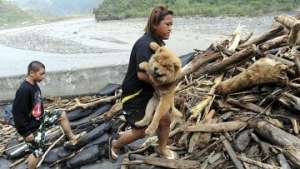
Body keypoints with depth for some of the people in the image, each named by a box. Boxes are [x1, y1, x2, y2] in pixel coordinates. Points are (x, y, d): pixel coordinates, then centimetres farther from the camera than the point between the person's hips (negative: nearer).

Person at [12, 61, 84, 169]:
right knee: (37, 152, 3)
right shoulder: (24, 90, -30)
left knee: (62, 114, 10)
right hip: (32, 127, -8)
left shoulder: (34, 85, -2)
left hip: (40, 118, 9)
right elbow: (17, 113, -28)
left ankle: (71, 138, 23)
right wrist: (26, 132, -23)